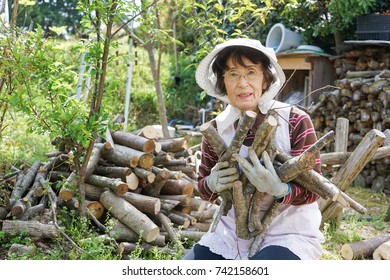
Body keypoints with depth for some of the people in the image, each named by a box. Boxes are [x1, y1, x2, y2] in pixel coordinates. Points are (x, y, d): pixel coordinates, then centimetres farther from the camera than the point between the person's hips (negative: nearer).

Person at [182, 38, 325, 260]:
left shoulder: (296, 122, -12)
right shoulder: (216, 129, -1)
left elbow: (313, 189, -10)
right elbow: (203, 186, 10)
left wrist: (278, 189, -31)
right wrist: (213, 184, -14)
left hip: (287, 235, -4)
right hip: (231, 235, 4)